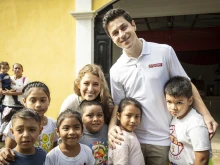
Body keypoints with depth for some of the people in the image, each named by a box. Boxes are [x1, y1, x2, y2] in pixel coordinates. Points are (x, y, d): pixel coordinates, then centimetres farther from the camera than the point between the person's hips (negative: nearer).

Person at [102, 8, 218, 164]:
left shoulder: (165, 52, -6)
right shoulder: (116, 71, -1)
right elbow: (118, 104, 6)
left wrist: (205, 115, -10)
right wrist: (112, 126, -13)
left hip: (163, 140, -2)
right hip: (133, 139, 2)